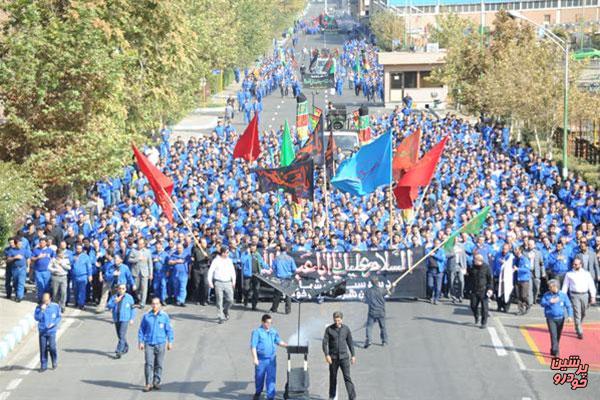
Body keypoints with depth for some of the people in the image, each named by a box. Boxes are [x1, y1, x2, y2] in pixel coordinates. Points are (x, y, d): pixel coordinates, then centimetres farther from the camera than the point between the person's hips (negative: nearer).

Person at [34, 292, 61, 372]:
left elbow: (59, 317, 6)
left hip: (51, 331, -1)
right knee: (43, 348, 2)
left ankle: (55, 362, 16)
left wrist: (54, 323, -10)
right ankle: (43, 365, 13)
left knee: (52, 347, -9)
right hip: (42, 331, 1)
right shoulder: (39, 308, 0)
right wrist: (42, 310, -18)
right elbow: (37, 318, -8)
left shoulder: (55, 307, 0)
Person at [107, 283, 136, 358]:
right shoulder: (113, 297, 3)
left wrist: (132, 319, 0)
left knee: (122, 335, -14)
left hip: (124, 319, -4)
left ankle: (118, 352, -15)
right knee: (120, 335, 15)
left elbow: (133, 308, 6)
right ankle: (125, 347, 36)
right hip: (116, 319, 4)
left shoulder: (129, 297, -1)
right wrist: (115, 302, -22)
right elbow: (108, 306, -6)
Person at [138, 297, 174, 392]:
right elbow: (141, 330, 8)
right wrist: (141, 342, 4)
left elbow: (169, 330, 5)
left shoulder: (164, 316, 1)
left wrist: (170, 342, 3)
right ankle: (148, 384, -5)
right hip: (149, 343, 0)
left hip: (160, 344, 0)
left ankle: (156, 382, 17)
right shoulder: (146, 316, 2)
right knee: (149, 364, -7)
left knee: (159, 364, 6)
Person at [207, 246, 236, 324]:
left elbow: (232, 271, 19)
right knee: (219, 301, -2)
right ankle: (221, 317, 4)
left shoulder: (229, 260, 9)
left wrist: (233, 281, 13)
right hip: (218, 282, -4)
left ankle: (225, 311, 27)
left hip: (228, 283, 4)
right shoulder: (216, 260, -4)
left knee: (230, 300, -1)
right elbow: (210, 271, -4)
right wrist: (210, 282, -10)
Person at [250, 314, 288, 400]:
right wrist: (255, 358, -15)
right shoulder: (257, 332, -7)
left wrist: (288, 345, 8)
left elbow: (279, 341, 21)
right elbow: (253, 346, -9)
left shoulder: (274, 331, 8)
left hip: (272, 359, 3)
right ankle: (258, 393, 36)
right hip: (261, 359, -3)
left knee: (271, 378, -1)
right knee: (259, 377, 12)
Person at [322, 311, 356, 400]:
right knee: (333, 377, 9)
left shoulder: (346, 329, 3)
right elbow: (325, 342, -4)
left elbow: (350, 342, 11)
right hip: (333, 358, 0)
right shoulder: (329, 329, -3)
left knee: (347, 377, -8)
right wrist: (327, 355, -15)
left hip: (344, 357, 0)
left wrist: (353, 355, 10)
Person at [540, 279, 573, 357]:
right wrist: (550, 302, -20)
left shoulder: (563, 295, -1)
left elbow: (569, 306, 0)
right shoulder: (546, 295, 0)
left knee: (558, 336, 11)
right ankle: (555, 352, -17)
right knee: (553, 335, -13)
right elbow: (542, 303, -5)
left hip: (560, 318, 2)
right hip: (550, 318, -2)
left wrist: (570, 316, -12)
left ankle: (553, 350, 28)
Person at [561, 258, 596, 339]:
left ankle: (578, 328, 34)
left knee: (583, 314, 12)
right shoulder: (569, 274, 6)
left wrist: (593, 297, -2)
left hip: (584, 295, 2)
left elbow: (591, 286, 6)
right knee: (577, 314, -7)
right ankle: (579, 332, -4)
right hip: (574, 295, -2)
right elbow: (565, 286, 7)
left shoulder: (586, 273, 7)